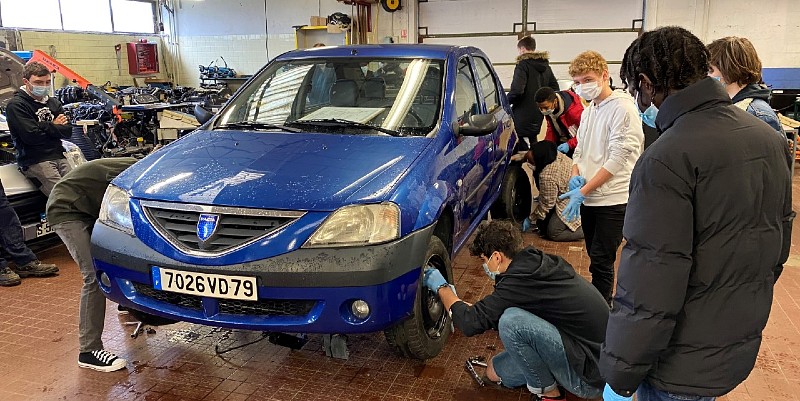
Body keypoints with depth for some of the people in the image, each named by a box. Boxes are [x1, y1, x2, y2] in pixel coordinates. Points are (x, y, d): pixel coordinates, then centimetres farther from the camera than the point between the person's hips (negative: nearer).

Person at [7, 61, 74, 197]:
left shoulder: (53, 102, 18)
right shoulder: (15, 105, 0)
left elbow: (67, 132, 9)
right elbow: (31, 136, -11)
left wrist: (44, 126, -5)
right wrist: (53, 126, 3)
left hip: (59, 155, 6)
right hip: (34, 161, -5)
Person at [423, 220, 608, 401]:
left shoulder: (520, 280, -24)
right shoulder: (540, 262, 3)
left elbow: (471, 323, -17)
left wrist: (442, 287, -3)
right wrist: (463, 306, 21)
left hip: (590, 376, -9)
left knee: (512, 321, -26)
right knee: (495, 372, 10)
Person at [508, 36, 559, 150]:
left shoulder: (523, 65, -12)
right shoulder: (546, 66, 13)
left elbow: (517, 90, -24)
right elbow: (555, 88, 17)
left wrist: (507, 100, -7)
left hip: (523, 117, -8)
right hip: (538, 115, 9)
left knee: (522, 149, -4)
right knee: (532, 145, 20)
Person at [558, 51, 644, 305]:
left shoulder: (622, 108, -12)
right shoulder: (588, 111, 14)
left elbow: (618, 158, -17)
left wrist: (583, 191, -18)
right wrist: (575, 175, -1)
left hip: (612, 199, -8)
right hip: (589, 198, 8)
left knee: (601, 263, -5)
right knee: (595, 259, 16)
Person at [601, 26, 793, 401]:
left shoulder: (667, 159, -27)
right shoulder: (768, 137, 1)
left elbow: (650, 289, -28)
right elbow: (780, 239, 12)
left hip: (685, 369, -8)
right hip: (744, 346, 8)